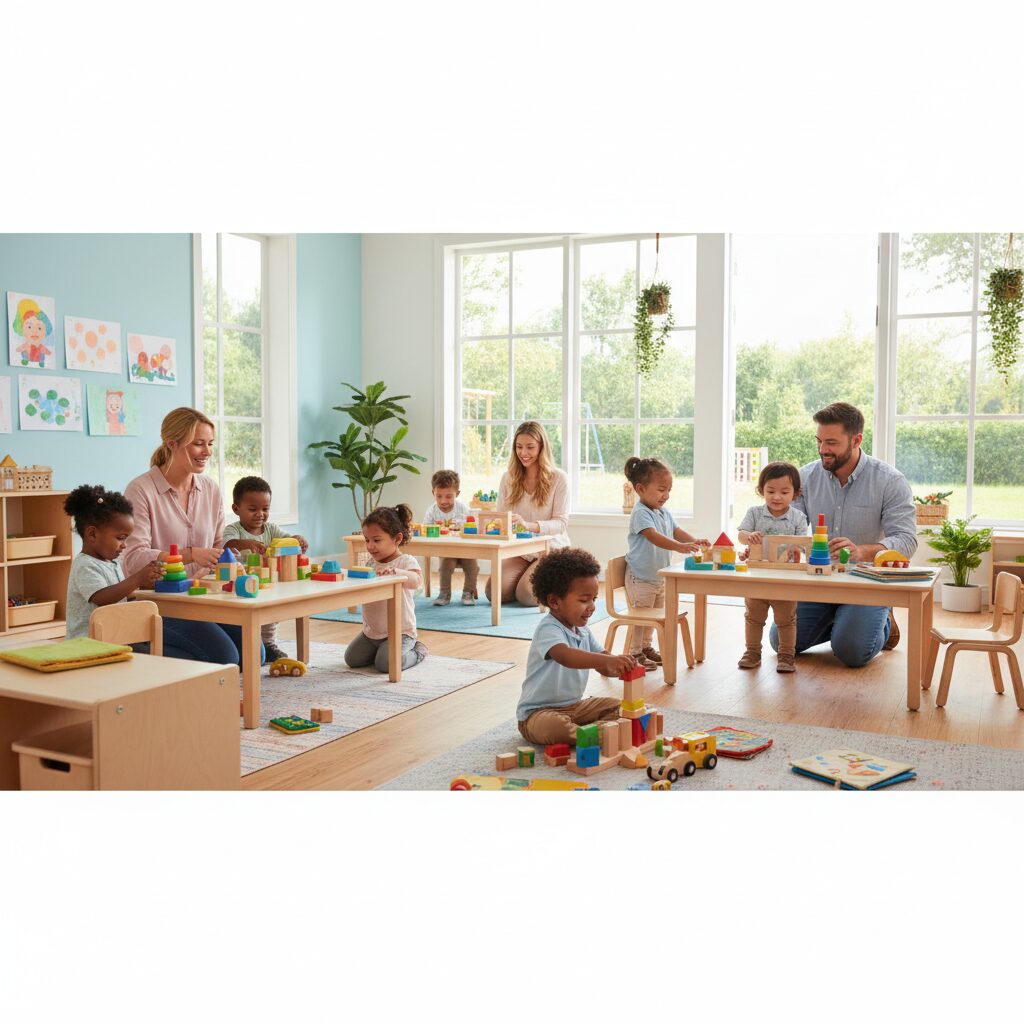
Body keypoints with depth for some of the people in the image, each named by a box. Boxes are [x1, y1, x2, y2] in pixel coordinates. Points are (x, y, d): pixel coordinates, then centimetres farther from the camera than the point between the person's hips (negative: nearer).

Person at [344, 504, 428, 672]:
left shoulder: (406, 561, -14)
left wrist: (394, 572, -51)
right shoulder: (371, 564, 5)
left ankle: (417, 651, 7)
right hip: (371, 631, 7)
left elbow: (416, 580, -34)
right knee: (352, 659, 6)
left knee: (386, 664, -22)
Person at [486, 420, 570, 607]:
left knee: (526, 595, -25)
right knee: (494, 592, -18)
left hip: (551, 549, -4)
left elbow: (561, 523, -14)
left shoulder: (558, 478, -7)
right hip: (518, 550, 4)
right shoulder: (508, 477, 5)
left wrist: (529, 525, -32)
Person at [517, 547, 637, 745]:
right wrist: (608, 660, -55)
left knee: (617, 706, 1)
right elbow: (566, 656, -44)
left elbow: (604, 668, 2)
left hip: (574, 706, 9)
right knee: (554, 727, -39)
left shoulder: (583, 630, 7)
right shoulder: (548, 629, -22)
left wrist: (619, 666, -23)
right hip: (539, 712, -9)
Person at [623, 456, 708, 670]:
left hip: (660, 575, 9)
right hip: (641, 577, -9)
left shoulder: (665, 513, 7)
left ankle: (646, 646, 35)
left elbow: (677, 531, 2)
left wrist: (694, 541, -19)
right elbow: (654, 537, -35)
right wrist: (680, 546, -47)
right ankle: (635, 654, 11)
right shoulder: (640, 513, -22)